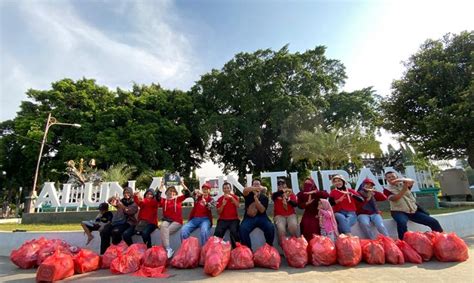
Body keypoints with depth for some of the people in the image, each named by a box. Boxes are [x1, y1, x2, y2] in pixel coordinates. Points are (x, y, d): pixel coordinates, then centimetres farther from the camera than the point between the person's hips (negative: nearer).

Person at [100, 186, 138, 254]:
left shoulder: (134, 203, 4)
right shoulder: (121, 201, 19)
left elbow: (129, 211, -14)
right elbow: (109, 201, 17)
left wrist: (120, 204, -25)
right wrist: (114, 198, -6)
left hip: (127, 222, -5)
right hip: (116, 221, 5)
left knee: (115, 231, -33)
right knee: (104, 231, -19)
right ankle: (103, 253, -10)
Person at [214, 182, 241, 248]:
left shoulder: (234, 197, 6)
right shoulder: (220, 199, 7)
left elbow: (238, 206, -14)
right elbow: (219, 212, 3)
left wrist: (231, 197, -27)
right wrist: (223, 205, -15)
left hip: (234, 220, -1)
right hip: (223, 220, 1)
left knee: (234, 231, -30)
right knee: (217, 232, -25)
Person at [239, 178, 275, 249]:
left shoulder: (264, 197, 6)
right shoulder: (249, 195, 5)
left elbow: (262, 210, -9)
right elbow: (245, 190, -22)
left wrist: (256, 199, -20)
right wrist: (258, 188, -32)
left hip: (261, 217, 1)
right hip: (249, 218, 0)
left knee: (270, 228, -27)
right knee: (242, 229, -29)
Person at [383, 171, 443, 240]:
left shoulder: (403, 183, 8)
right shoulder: (387, 189, -2)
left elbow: (412, 182, -16)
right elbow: (394, 199, -20)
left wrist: (401, 180, -36)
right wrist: (404, 189, -26)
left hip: (413, 210, 5)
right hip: (399, 212, -5)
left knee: (433, 222, 0)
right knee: (402, 223, -37)